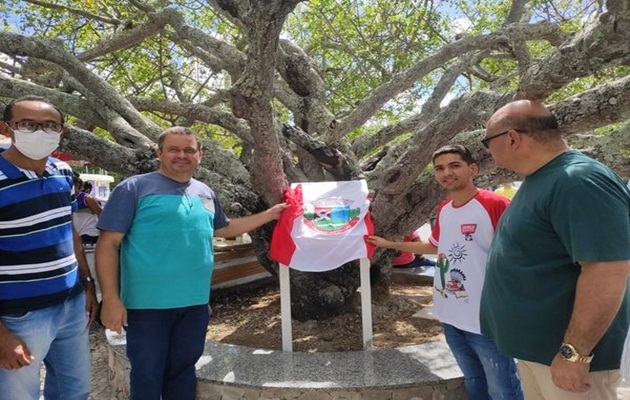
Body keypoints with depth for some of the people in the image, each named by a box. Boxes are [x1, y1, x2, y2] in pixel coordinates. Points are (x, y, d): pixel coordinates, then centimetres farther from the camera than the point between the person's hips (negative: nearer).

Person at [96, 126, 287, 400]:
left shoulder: (205, 193, 10)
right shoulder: (134, 188, -8)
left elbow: (224, 229, 24)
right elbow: (108, 244, -10)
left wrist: (270, 214, 21)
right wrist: (111, 298, -16)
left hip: (195, 303, 5)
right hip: (148, 304, -5)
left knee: (183, 372, 20)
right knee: (147, 377, 10)